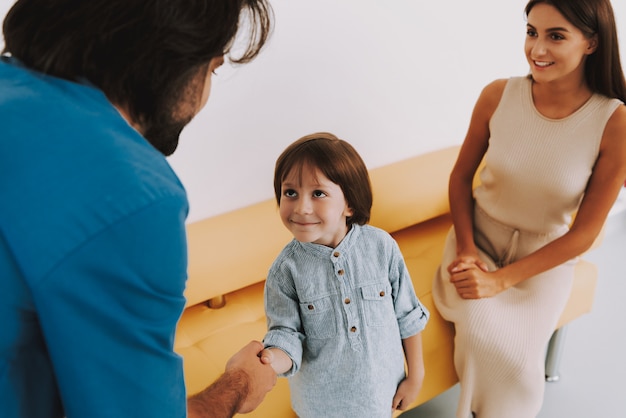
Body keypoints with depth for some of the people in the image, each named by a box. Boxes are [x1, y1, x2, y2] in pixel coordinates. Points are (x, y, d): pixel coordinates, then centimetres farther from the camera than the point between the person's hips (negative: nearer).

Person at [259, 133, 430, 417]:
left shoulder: (382, 247, -16)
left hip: (382, 392, 1)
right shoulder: (286, 268, -18)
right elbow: (286, 333, -14)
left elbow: (408, 317, -5)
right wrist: (272, 361, -35)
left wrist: (415, 376, 2)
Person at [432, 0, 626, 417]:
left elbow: (585, 233, -13)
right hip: (479, 233, 1)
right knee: (485, 338, -25)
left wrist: (500, 280, -20)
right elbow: (461, 175, 1)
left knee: (516, 358, -20)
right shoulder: (498, 95, -13)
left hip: (545, 255, -1)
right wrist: (466, 248, -14)